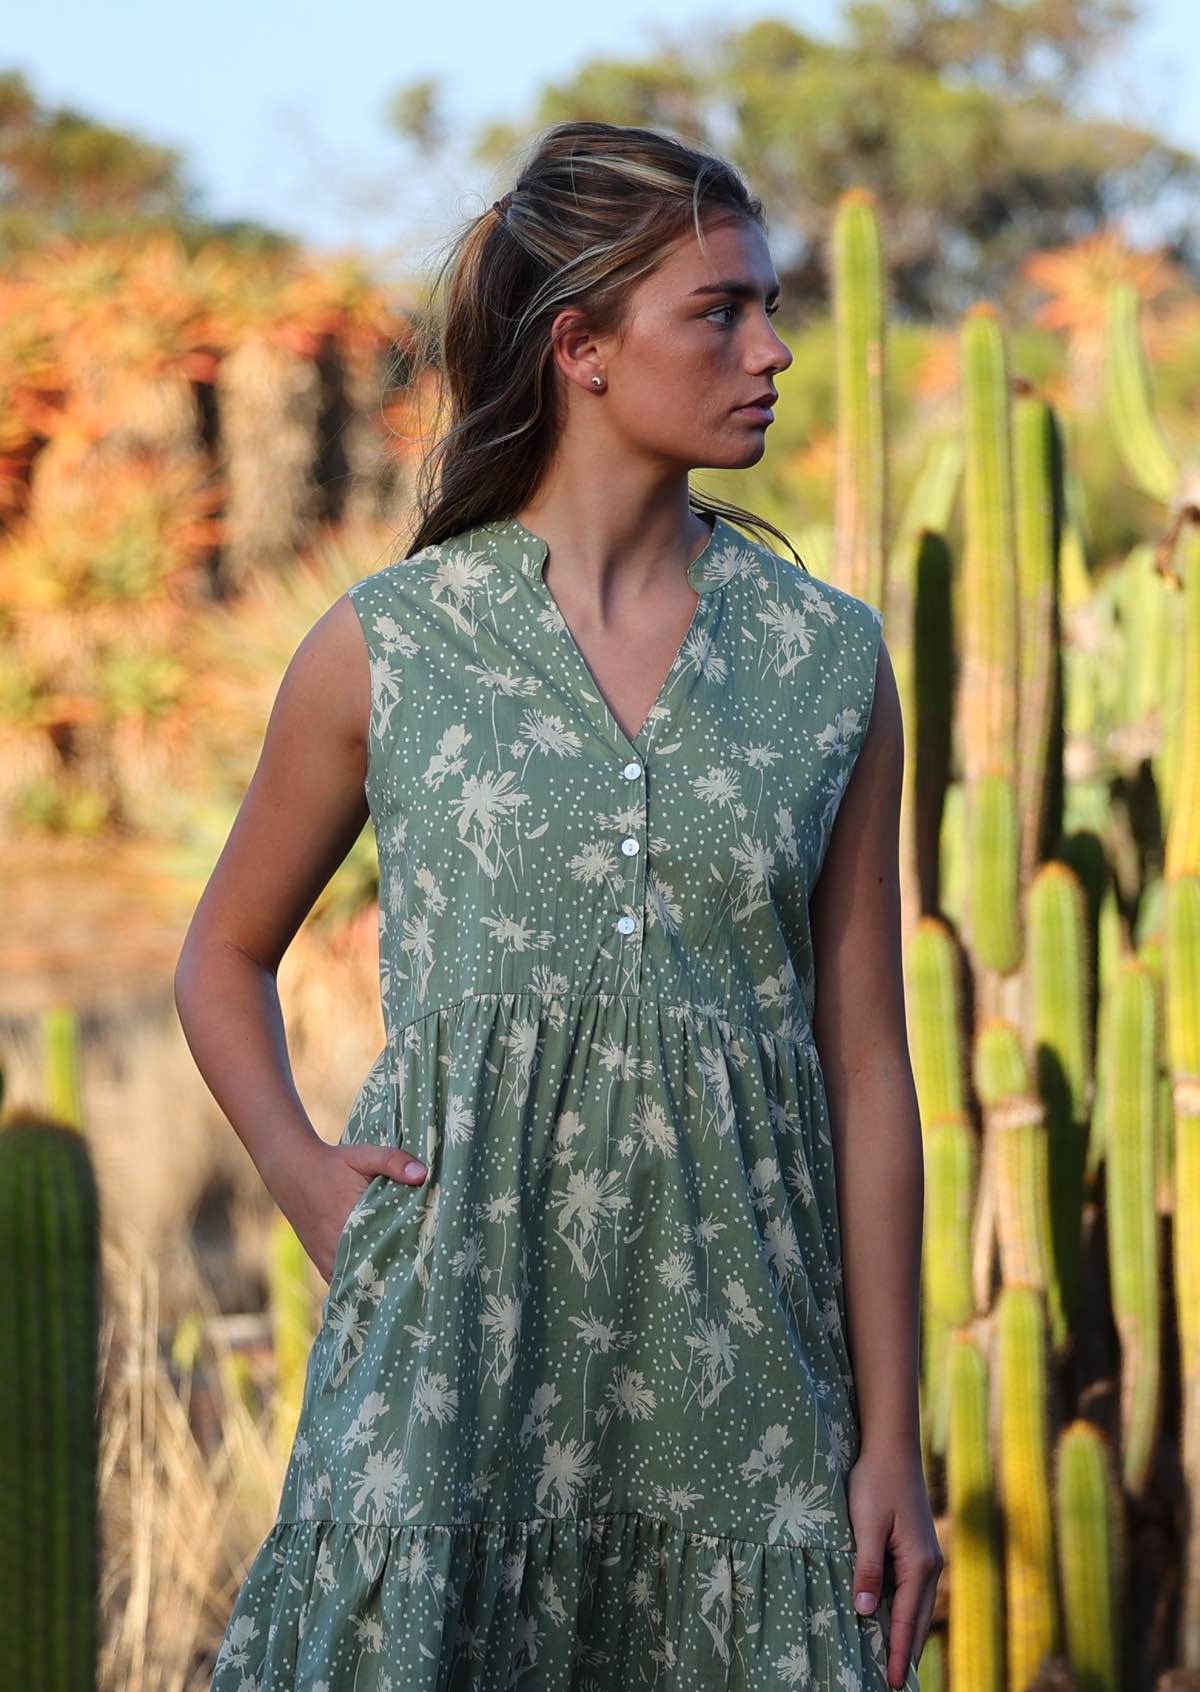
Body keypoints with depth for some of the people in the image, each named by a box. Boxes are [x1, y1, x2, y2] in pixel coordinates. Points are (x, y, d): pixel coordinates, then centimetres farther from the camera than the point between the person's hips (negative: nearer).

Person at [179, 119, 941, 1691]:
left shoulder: (831, 659, 4)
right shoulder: (386, 647, 1)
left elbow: (866, 1063, 4)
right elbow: (226, 956, 15)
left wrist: (891, 1440, 1)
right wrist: (296, 1168, -3)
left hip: (734, 1357, 1)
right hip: (454, 1338, -1)